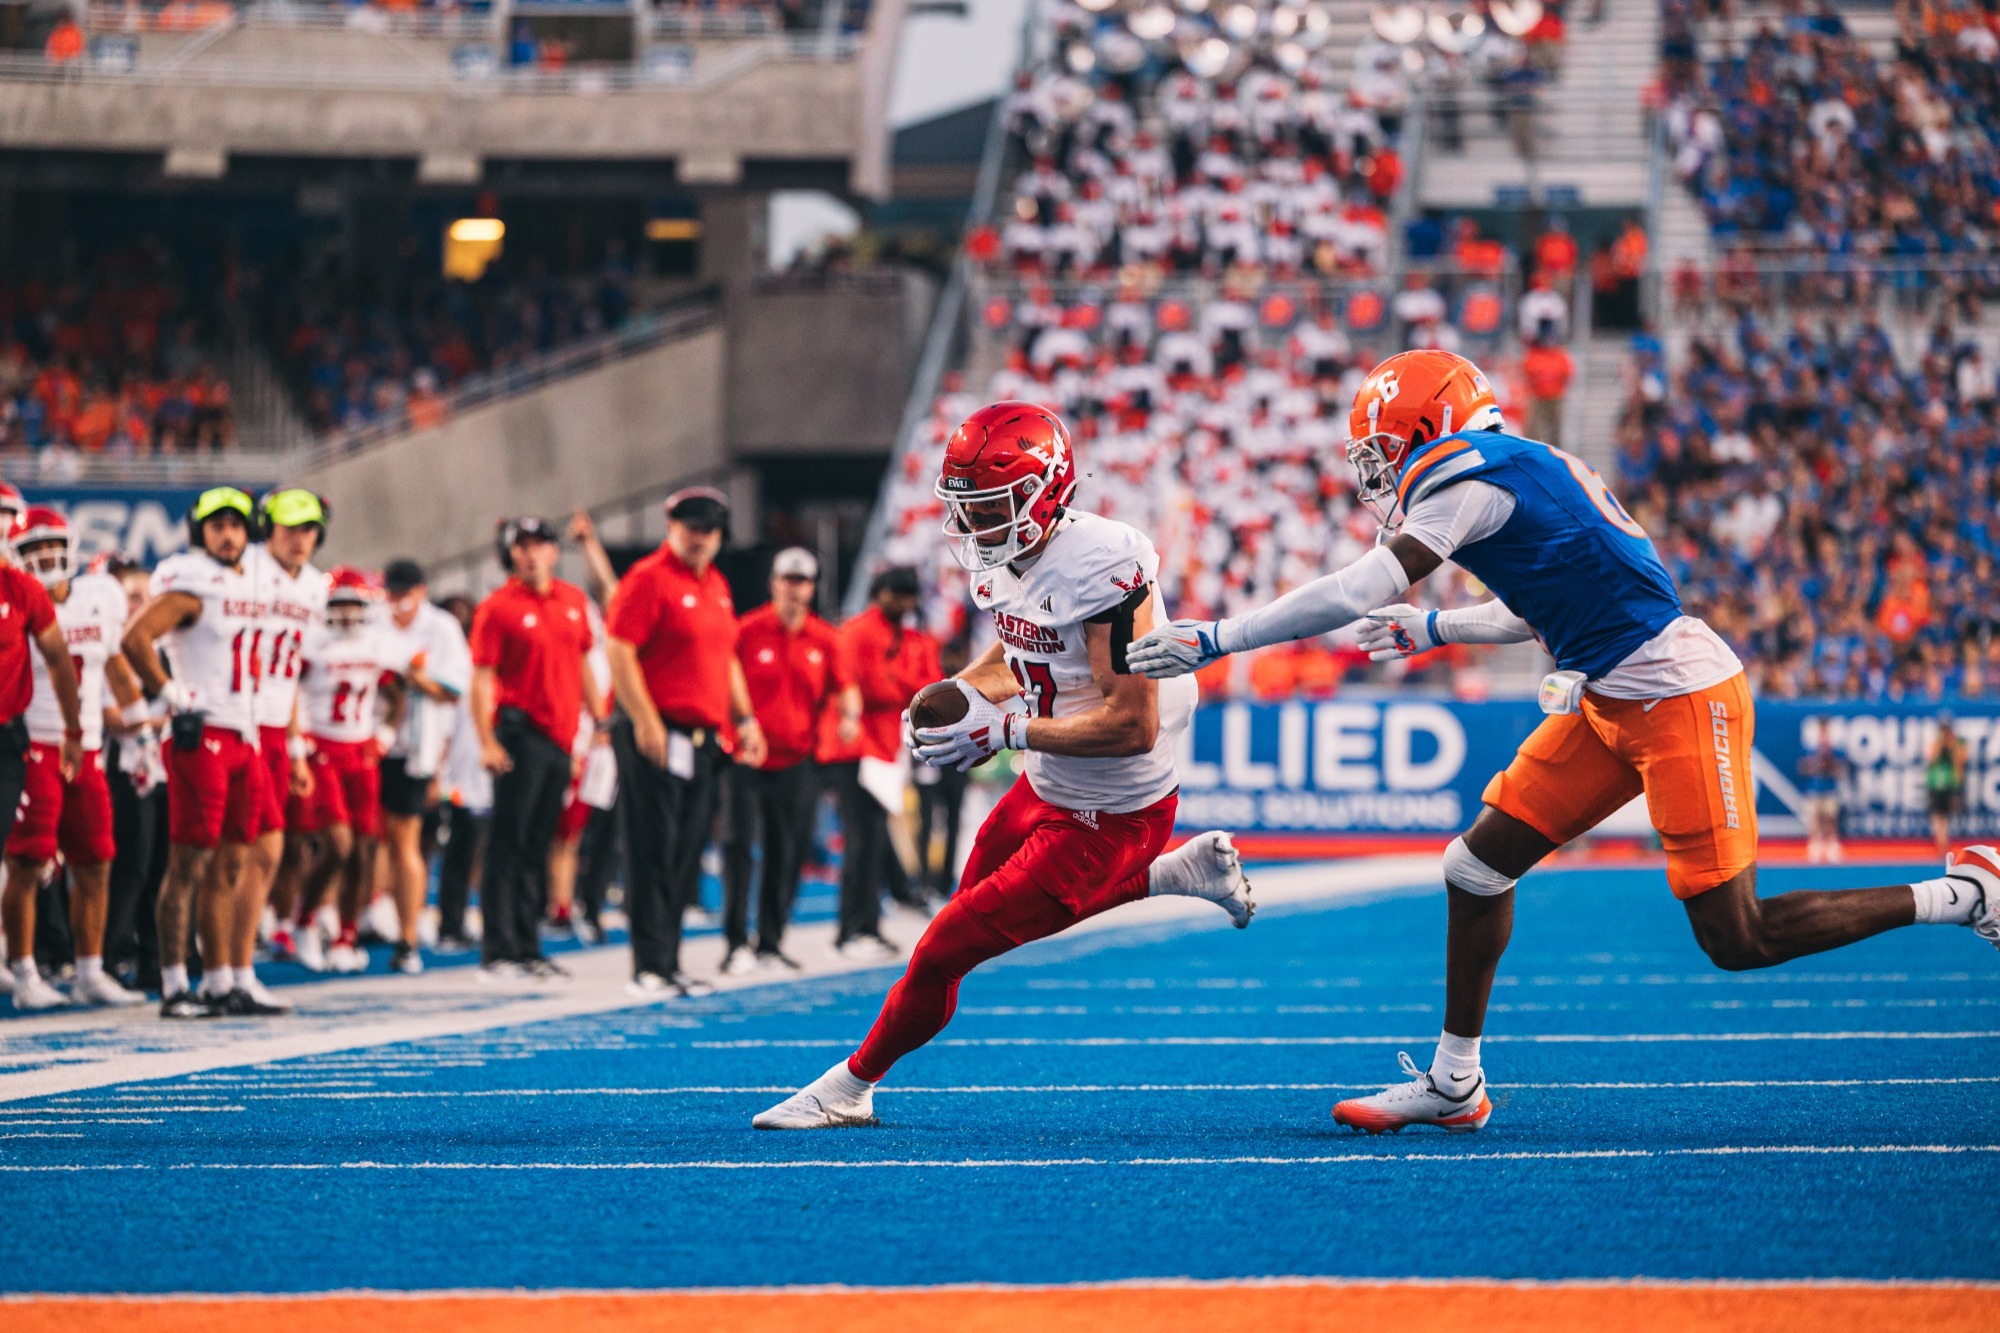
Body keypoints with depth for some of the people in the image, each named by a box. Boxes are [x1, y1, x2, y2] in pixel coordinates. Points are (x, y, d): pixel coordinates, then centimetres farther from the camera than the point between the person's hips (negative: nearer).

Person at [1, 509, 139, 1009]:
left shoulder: (101, 597, 8)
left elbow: (115, 662, 22)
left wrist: (138, 719, 24)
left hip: (87, 750, 6)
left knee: (94, 866, 7)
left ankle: (90, 974, 14)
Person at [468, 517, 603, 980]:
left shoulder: (573, 601, 12)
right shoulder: (498, 608, -6)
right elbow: (482, 678, -10)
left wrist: (599, 718, 18)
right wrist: (487, 742, -18)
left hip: (560, 735, 6)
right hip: (521, 733, -6)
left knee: (535, 848, 11)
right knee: (508, 845, -6)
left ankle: (529, 949, 16)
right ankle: (498, 952, -5)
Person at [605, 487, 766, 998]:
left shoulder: (717, 586, 18)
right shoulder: (649, 578, -8)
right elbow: (619, 653, -14)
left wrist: (744, 719, 19)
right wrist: (645, 722, -20)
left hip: (705, 739, 8)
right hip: (657, 737, -8)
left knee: (686, 855, 9)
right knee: (654, 854, -7)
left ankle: (669, 963, 14)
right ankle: (649, 968, -5)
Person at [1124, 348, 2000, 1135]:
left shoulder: (1471, 474, -15)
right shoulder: (1519, 470, 14)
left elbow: (1358, 594, -21)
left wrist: (1214, 640, -16)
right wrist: (1431, 630, 34)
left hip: (1677, 696, -10)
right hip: (1610, 702, 10)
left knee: (1737, 940, -6)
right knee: (1477, 869, 8)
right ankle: (1452, 1083, 18)